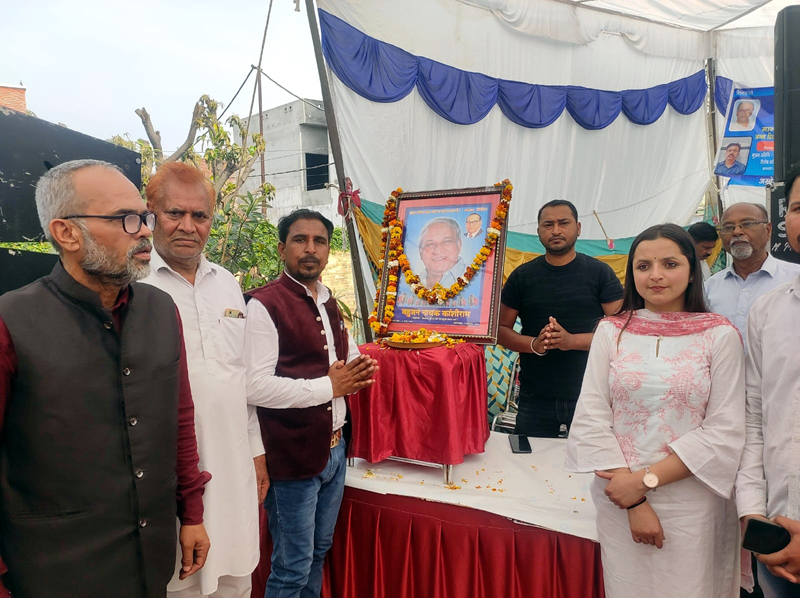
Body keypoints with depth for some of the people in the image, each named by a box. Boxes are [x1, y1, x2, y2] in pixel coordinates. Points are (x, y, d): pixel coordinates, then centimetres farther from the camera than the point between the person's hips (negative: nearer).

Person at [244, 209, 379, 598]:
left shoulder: (329, 304, 11)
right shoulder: (265, 304, -15)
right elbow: (256, 387, -23)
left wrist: (358, 371, -1)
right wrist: (329, 387, -19)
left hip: (334, 447, 8)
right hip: (293, 455, -7)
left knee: (319, 551, 21)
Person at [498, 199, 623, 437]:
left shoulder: (600, 273, 1)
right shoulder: (522, 276, 5)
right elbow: (501, 330, 5)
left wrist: (572, 340, -20)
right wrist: (534, 344, -15)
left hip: (590, 397, -1)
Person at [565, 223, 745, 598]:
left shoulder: (720, 336, -2)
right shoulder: (611, 332, 0)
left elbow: (725, 432, -7)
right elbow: (590, 419, -5)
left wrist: (648, 478, -13)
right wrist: (634, 502, -10)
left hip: (691, 505, -1)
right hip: (619, 500, 1)